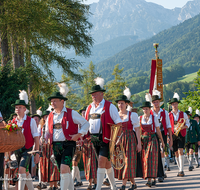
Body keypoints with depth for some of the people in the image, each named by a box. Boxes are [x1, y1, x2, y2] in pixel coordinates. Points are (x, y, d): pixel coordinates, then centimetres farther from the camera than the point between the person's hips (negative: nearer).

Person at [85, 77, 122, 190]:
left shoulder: (109, 107, -4)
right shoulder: (90, 108, 14)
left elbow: (118, 123, -5)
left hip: (105, 139, -6)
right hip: (93, 139, 6)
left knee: (102, 161, -14)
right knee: (107, 163, 14)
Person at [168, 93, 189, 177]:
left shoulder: (183, 114, 7)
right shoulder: (168, 115, 6)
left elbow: (188, 124, 11)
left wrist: (183, 127, -11)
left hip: (181, 135, -2)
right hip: (173, 135, 2)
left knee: (180, 151, -15)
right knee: (176, 153, 5)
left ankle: (181, 170, -15)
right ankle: (180, 170, 16)